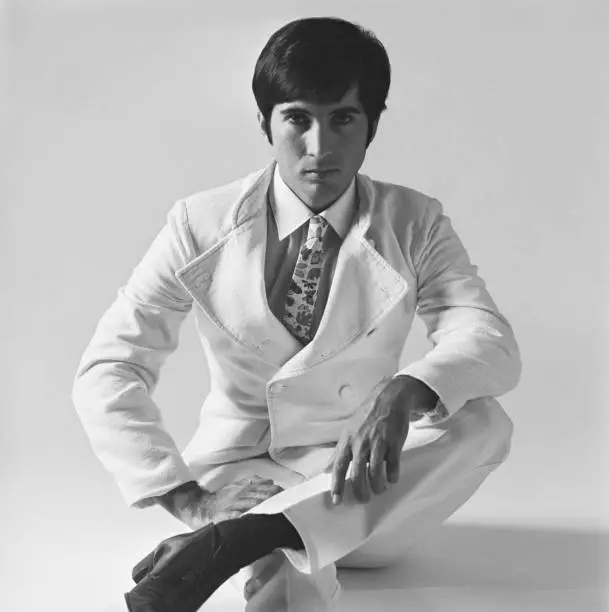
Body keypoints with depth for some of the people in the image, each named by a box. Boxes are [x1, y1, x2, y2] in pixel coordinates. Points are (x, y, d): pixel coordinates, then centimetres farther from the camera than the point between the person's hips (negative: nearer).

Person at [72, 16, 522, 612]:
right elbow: (105, 372, -7)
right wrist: (182, 492, -21)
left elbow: (492, 343, -15)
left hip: (363, 488, 6)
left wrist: (405, 394, -37)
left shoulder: (415, 224, 0)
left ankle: (229, 542, -36)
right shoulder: (201, 226, -4)